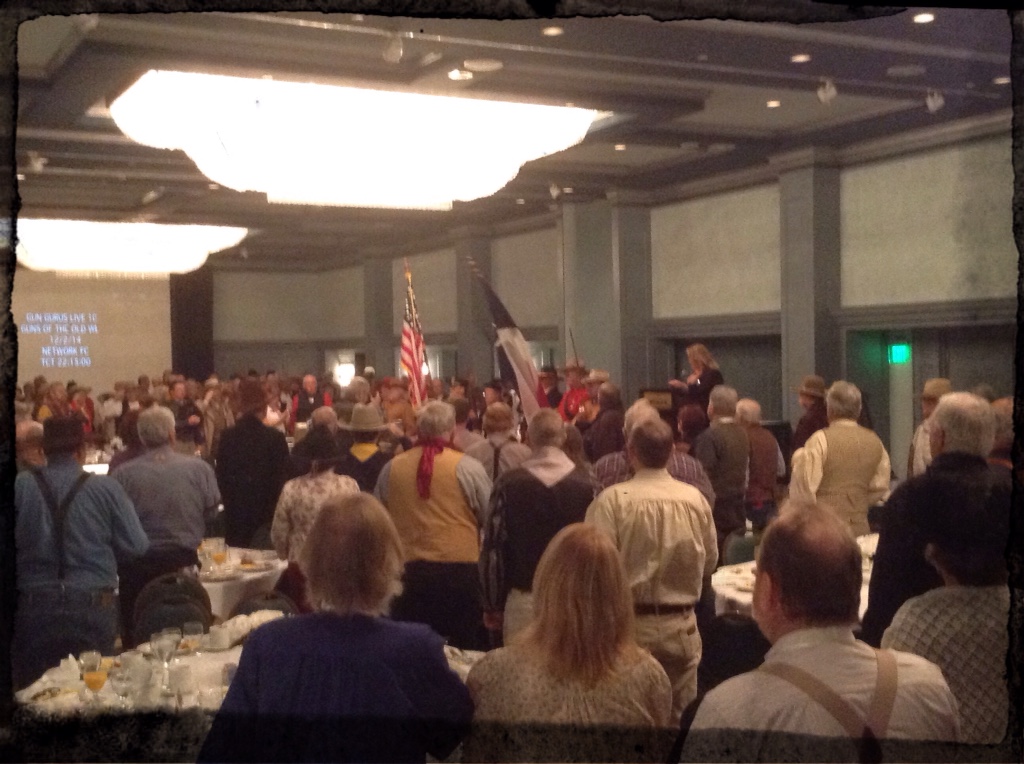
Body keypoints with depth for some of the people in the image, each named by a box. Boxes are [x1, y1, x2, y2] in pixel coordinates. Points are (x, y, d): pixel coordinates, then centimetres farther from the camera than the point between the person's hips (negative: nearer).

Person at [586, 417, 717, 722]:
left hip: (630, 626, -3)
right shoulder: (696, 499, -3)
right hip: (682, 627, 3)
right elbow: (710, 562, 7)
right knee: (679, 717, 14)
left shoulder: (613, 499, -13)